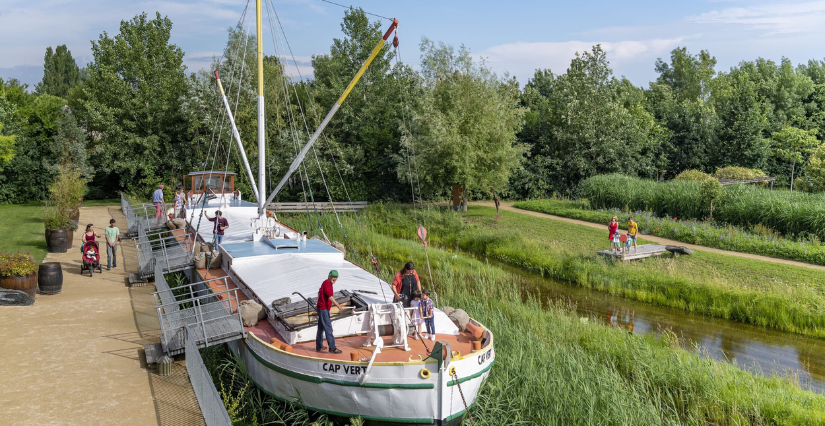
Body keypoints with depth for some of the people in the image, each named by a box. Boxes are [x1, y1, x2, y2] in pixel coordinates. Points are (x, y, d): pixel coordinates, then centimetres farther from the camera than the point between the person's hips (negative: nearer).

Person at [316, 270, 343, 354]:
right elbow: (330, 296, -26)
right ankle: (332, 347, -12)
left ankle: (319, 346, 21)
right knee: (328, 328, -11)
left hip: (322, 308, 10)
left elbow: (319, 293, 30)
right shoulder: (327, 283, -15)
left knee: (321, 328, 14)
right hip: (323, 309, -10)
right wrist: (338, 305, -33)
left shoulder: (326, 283, 15)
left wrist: (318, 305, 40)